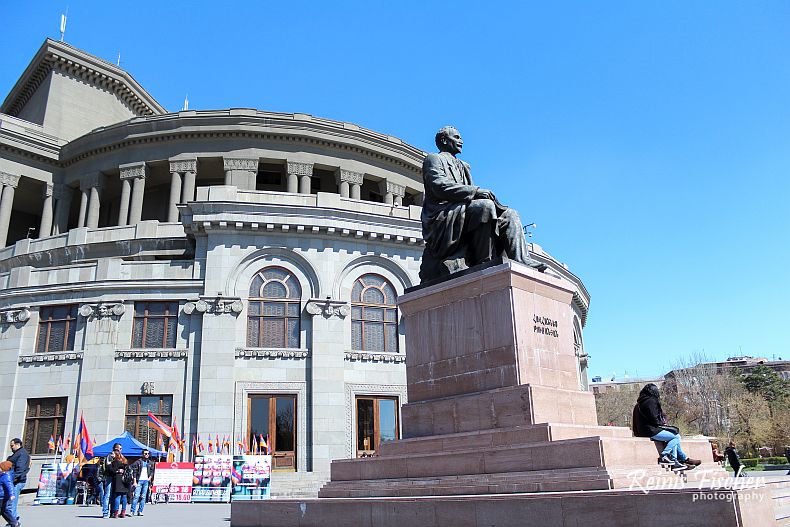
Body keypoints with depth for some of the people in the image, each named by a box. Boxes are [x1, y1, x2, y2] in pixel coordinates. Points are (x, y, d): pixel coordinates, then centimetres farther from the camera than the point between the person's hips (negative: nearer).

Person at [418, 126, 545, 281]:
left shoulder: (462, 166, 34)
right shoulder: (433, 159, 10)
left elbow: (469, 193, 21)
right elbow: (441, 186, -10)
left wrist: (487, 196, -2)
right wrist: (477, 191, -18)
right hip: (442, 215, -8)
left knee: (509, 215, -5)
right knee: (485, 205, -31)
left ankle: (522, 261, -22)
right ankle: (485, 262, -30)